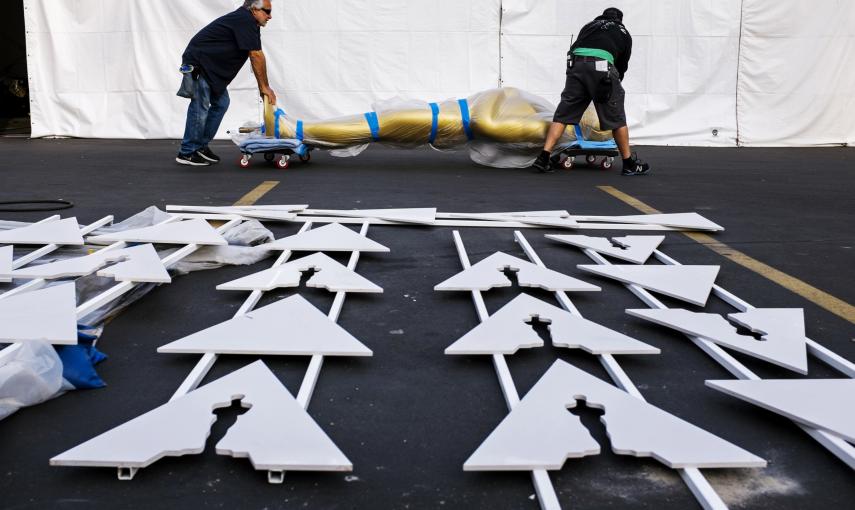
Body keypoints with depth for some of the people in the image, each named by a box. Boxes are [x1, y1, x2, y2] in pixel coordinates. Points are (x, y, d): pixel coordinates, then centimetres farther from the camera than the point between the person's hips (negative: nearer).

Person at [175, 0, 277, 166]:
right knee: (200, 107, -9)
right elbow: (257, 56, -21)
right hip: (197, 63, -10)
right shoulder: (245, 20, -19)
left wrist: (263, 87, 6)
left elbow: (256, 57, 11)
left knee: (221, 103, 9)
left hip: (211, 66, 10)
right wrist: (265, 87, -16)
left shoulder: (249, 23, 10)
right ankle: (186, 153, -2)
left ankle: (201, 146, 15)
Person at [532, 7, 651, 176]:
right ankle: (629, 163, 14)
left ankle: (544, 157, -3)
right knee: (616, 118, 7)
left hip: (575, 64, 2)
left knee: (563, 114, 6)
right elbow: (622, 65, 28)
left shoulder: (589, 26, 33)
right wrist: (613, 83, 43)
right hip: (602, 66, -2)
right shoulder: (624, 33, 28)